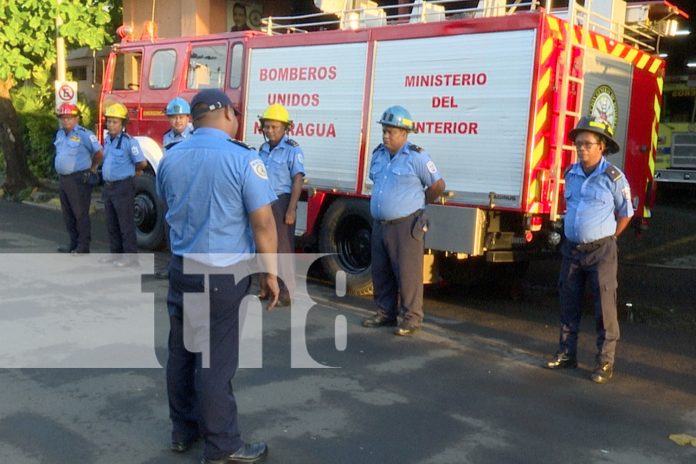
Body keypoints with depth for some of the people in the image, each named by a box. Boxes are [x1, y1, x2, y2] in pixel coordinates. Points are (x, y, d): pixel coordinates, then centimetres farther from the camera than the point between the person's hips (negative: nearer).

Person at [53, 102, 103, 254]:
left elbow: (99, 153, -11)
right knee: (68, 214, 14)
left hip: (79, 180, -8)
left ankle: (83, 247, 3)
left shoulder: (84, 134, -13)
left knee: (80, 213, -4)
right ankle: (74, 244, 25)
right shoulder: (60, 134, 12)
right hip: (63, 178, 8)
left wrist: (91, 168, 3)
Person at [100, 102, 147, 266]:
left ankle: (130, 256, 5)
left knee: (126, 224, -2)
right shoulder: (107, 140, 10)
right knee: (111, 224, 15)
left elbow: (142, 163, -17)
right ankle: (115, 252, 26)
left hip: (123, 187, -8)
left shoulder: (129, 142, -16)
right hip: (108, 186, 8)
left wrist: (133, 171, 2)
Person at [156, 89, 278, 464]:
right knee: (215, 360, 0)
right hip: (223, 275, -6)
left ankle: (183, 431, 28)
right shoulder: (243, 159, -16)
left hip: (180, 269, 6)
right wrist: (270, 273, -5)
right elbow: (263, 224, -15)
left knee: (181, 351, 15)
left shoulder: (170, 159, 3)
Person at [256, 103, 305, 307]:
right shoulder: (263, 149, 9)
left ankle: (286, 292, 2)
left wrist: (291, 210, -20)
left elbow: (297, 181, -15)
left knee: (282, 248, -4)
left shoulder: (293, 150, -11)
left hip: (281, 202, -7)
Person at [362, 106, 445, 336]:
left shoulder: (416, 156, -10)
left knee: (408, 272, -3)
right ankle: (385, 312, 25)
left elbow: (438, 185, -4)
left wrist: (417, 203, 7)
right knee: (380, 272, 12)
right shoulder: (378, 154, 11)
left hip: (406, 225, -7)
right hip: (380, 224, 7)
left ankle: (412, 317, 7)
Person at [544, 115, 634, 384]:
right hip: (572, 249, 5)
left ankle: (605, 362, 7)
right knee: (569, 304, 13)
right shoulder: (571, 174, 6)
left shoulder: (613, 177, -9)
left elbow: (625, 213, 1)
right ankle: (567, 353, 25)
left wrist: (606, 239, 0)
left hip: (600, 251, -5)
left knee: (604, 307, -2)